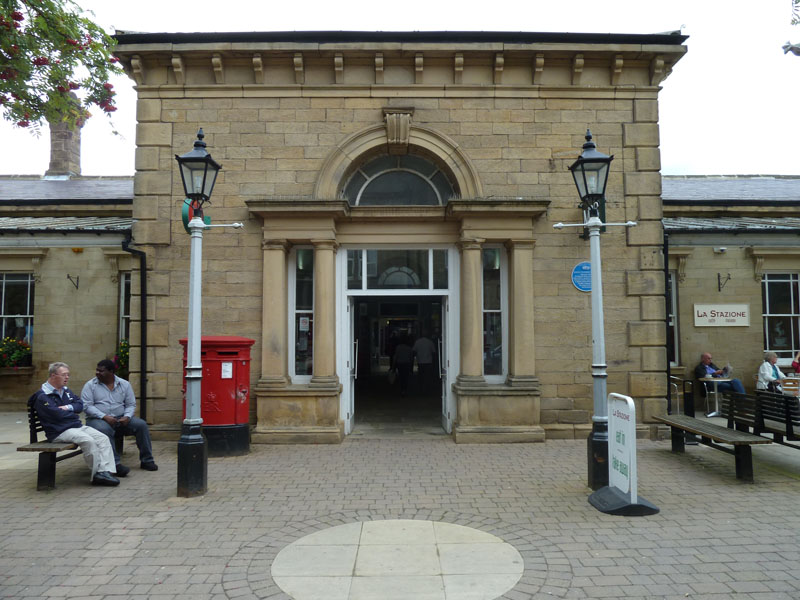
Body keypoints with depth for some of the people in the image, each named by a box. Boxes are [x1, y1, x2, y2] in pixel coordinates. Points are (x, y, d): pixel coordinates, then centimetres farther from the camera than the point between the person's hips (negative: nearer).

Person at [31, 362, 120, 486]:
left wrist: (68, 407, -7)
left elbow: (80, 405, 14)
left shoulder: (66, 391, 21)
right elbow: (58, 414, -16)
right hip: (60, 432, -8)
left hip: (78, 426, 8)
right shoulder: (42, 396, -6)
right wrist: (73, 413, 2)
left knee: (103, 438, -12)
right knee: (88, 441, -31)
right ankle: (97, 474, -23)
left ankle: (105, 471, -23)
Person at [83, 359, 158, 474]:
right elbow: (87, 406, -7)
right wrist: (104, 417, -20)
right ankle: (116, 464, -35)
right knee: (104, 429, -37)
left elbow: (131, 404, 10)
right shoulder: (90, 385, 2)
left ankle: (146, 460, -9)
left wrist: (127, 417, -12)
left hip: (121, 418, 3)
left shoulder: (124, 384, 10)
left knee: (141, 424, -19)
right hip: (98, 419, -3)